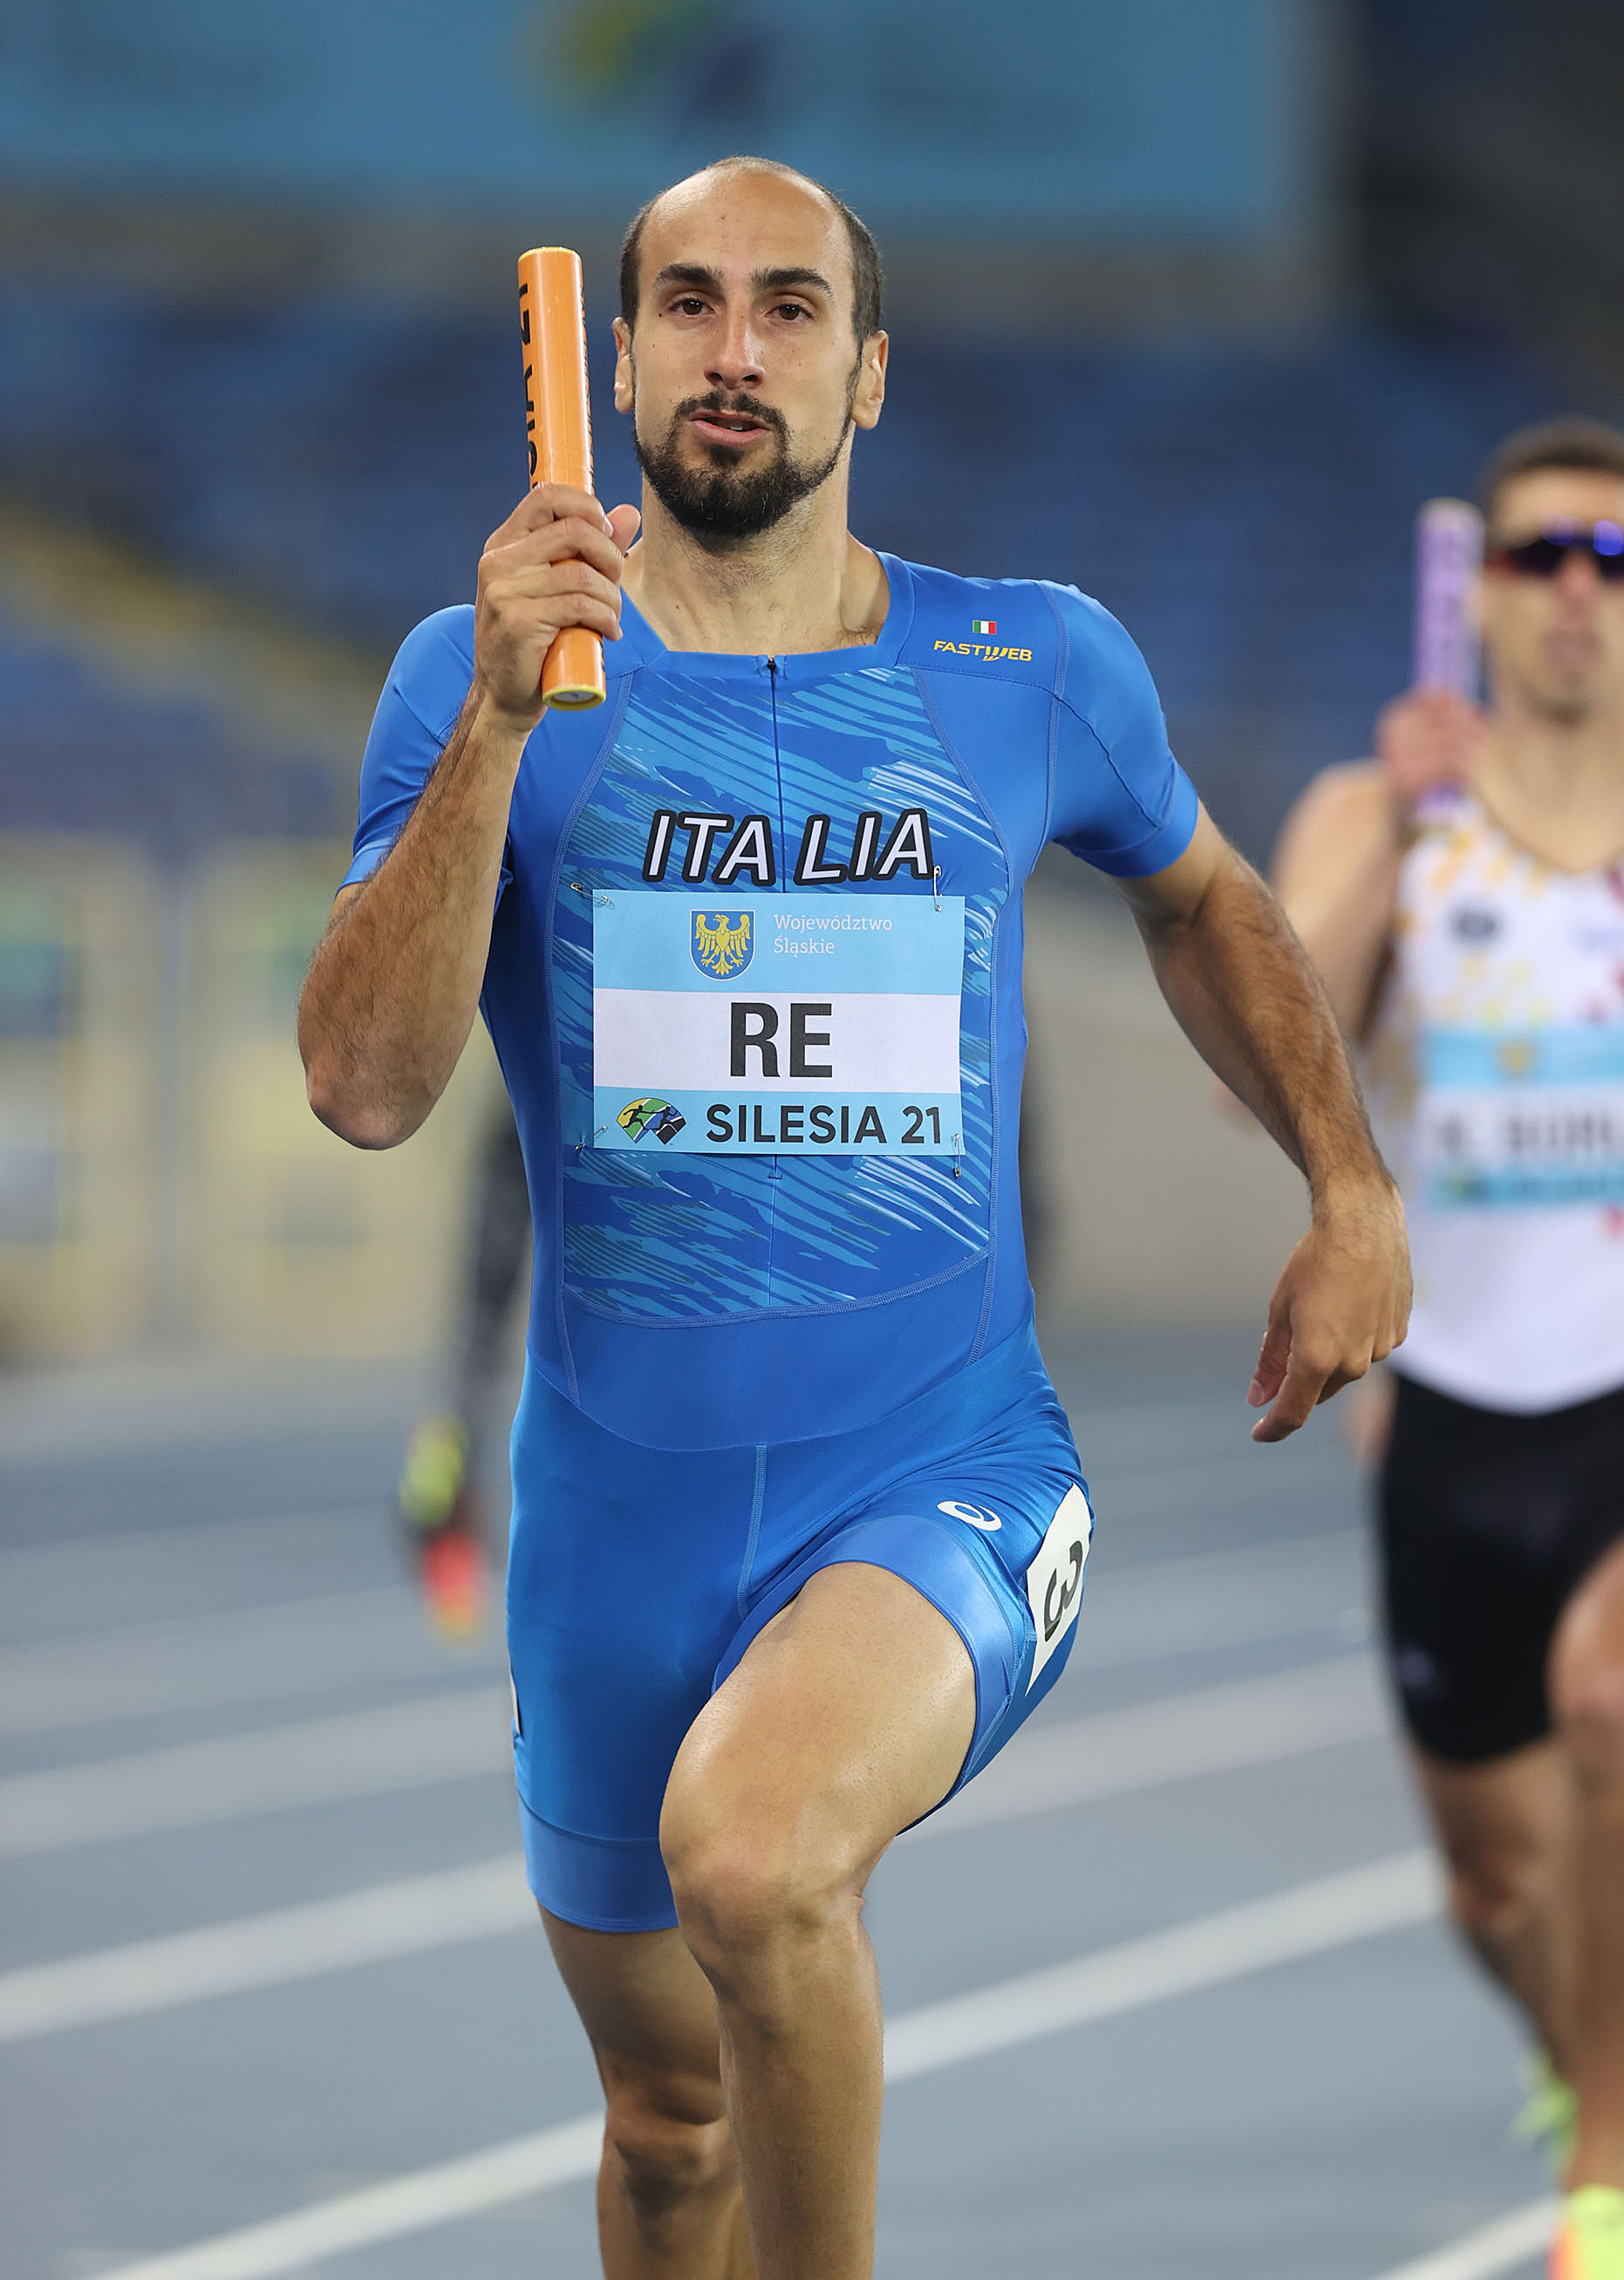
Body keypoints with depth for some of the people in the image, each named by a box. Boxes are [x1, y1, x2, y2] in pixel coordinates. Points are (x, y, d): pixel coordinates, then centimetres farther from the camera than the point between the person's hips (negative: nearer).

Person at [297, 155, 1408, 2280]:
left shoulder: (1037, 672, 2)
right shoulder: (485, 678, -1)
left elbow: (1200, 898, 24)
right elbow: (365, 1086, -15)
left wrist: (1353, 1192, 13)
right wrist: (503, 720, -24)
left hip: (943, 1476, -2)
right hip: (621, 1510, 2)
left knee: (748, 1848, -33)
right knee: (672, 2109, 14)